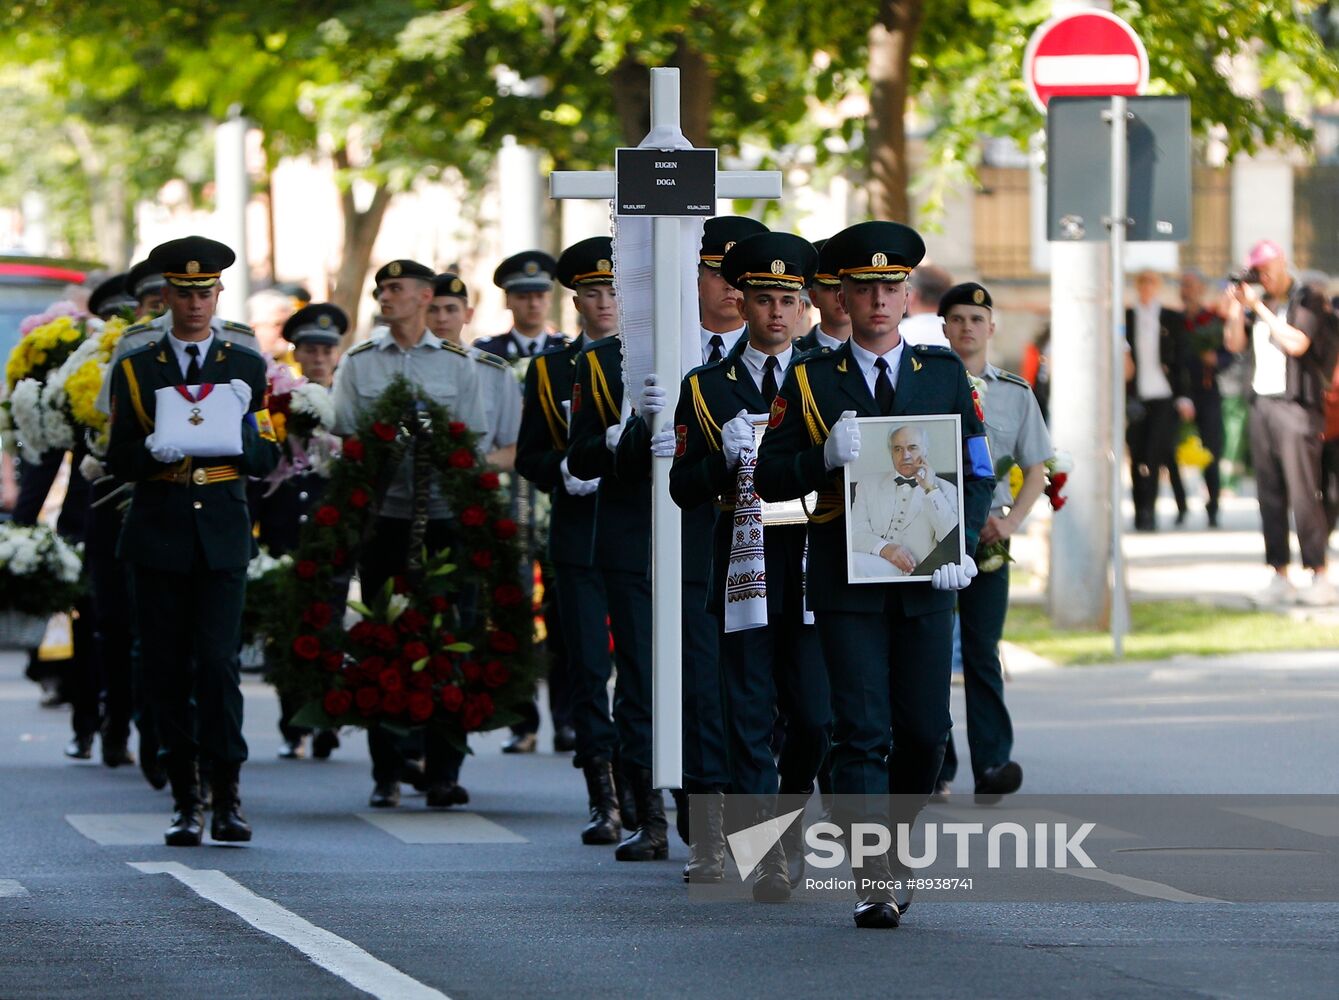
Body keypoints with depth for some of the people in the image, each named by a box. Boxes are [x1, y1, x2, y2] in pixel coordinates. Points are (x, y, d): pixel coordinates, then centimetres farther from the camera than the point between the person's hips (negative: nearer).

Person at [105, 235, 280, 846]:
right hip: (158, 535, 1)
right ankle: (185, 800, 8)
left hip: (222, 536, -1)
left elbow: (266, 461, 6)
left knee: (218, 661, -11)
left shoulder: (247, 368, 8)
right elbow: (119, 463, 4)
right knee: (167, 669, 1)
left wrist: (244, 419, -13)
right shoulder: (135, 370, 8)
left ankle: (227, 795, -4)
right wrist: (152, 451, -17)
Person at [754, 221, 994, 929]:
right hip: (846, 580, -2)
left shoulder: (944, 372, 9)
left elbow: (977, 471, 8)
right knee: (862, 733, -8)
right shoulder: (810, 380, 4)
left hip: (925, 579, 2)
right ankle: (872, 882, -10)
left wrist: (960, 546, -8)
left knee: (925, 730, 3)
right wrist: (826, 457, -18)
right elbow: (769, 478, 1)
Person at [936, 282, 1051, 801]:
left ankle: (992, 763, -6)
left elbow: (1036, 470, 11)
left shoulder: (1015, 393, 9)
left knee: (981, 650, -4)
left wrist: (1010, 522, -5)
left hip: (987, 536, 0)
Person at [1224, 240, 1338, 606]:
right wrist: (1237, 307, -4)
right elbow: (1234, 343, 11)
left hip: (1296, 404, -7)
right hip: (1262, 404, 7)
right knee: (1270, 494, 3)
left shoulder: (1306, 300, -4)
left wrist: (1260, 308, -14)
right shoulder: (1258, 302, 16)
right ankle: (1279, 575, 6)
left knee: (1303, 492, -11)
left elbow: (1296, 343, -17)